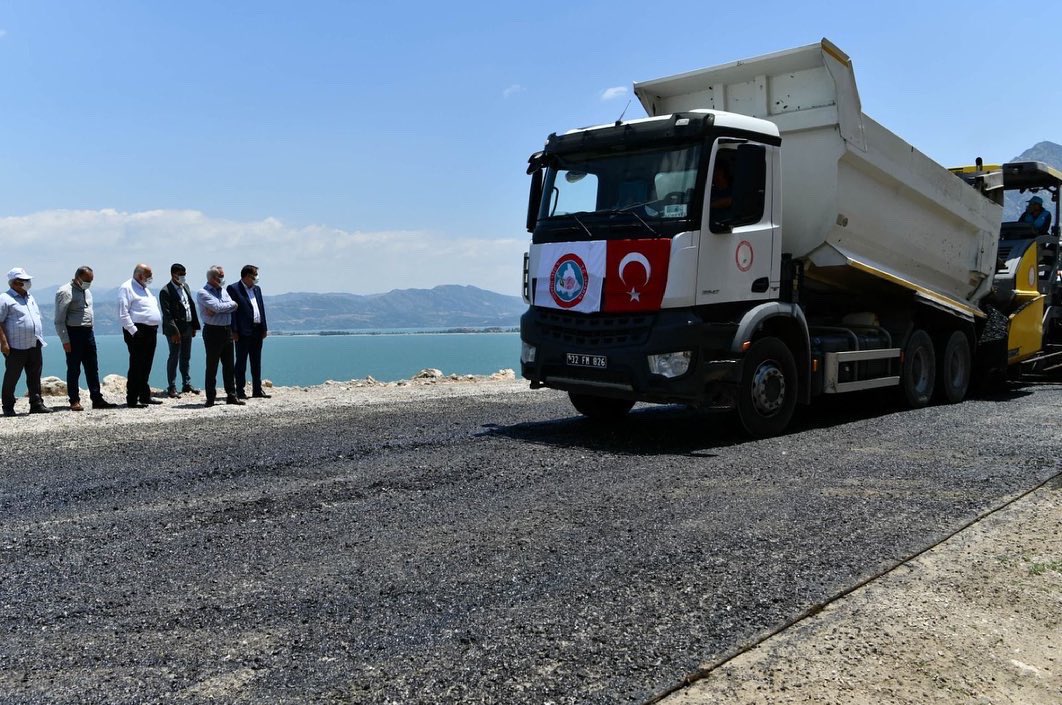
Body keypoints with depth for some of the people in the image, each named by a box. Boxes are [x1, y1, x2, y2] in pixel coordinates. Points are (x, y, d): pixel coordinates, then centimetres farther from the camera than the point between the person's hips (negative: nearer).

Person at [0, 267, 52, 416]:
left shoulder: (31, 298, 18)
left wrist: (40, 339, 20)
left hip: (35, 346, 7)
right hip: (16, 347, -7)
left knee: (35, 377, 8)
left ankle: (36, 404, 14)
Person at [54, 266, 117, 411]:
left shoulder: (87, 291, 14)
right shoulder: (65, 292, -10)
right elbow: (59, 320, -13)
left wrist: (90, 331, 16)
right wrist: (65, 340, -16)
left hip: (88, 332, 7)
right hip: (73, 333, -7)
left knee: (92, 368, 7)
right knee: (74, 369, 0)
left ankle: (97, 399, 10)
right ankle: (74, 401, 7)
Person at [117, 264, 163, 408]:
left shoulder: (145, 289, 21)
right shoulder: (126, 288, -7)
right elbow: (123, 314, -15)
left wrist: (154, 328, 17)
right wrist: (134, 331, -20)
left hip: (151, 331, 9)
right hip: (138, 332, -9)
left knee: (146, 366, 14)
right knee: (137, 367, -8)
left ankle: (145, 396, 21)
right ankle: (132, 400, -4)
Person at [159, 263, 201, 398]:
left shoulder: (185, 286, 12)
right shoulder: (165, 291, -12)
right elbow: (167, 314, -17)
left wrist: (194, 326, 10)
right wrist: (174, 331, -22)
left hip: (187, 327, 7)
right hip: (175, 329, -7)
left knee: (186, 357, 15)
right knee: (174, 358, -2)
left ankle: (187, 384, 25)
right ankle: (171, 388, 4)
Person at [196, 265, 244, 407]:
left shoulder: (223, 290, 13)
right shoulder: (203, 293, -7)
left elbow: (234, 306, -1)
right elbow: (217, 307, -20)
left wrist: (217, 310, -14)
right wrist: (231, 304, -4)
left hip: (227, 330, 6)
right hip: (213, 331, -6)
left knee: (229, 365, 9)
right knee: (212, 366, -1)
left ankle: (231, 395, 15)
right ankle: (210, 398, 6)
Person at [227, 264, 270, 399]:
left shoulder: (257, 289, 16)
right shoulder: (233, 288, -5)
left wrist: (264, 328, 10)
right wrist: (234, 331, -16)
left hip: (257, 331, 7)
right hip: (243, 331, -7)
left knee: (256, 362, 11)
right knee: (241, 362, 0)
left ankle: (257, 390, 17)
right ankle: (240, 391, 4)